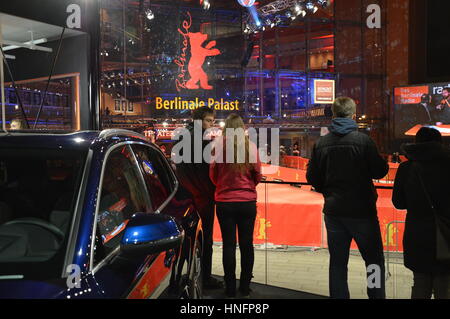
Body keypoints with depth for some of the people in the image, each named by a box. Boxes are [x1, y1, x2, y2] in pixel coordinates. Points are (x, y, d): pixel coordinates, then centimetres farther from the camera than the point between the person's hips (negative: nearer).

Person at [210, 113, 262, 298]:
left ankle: (230, 290, 13)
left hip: (225, 202, -1)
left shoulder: (219, 146, -9)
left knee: (229, 244, 6)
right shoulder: (250, 146, -5)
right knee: (246, 243, 11)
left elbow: (213, 175, 1)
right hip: (248, 202, 1)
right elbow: (257, 176, 3)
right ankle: (245, 288, 21)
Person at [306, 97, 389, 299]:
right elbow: (380, 172, -8)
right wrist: (384, 162, 13)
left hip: (333, 210, 4)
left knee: (337, 262, 13)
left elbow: (312, 177, 2)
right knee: (374, 260, 11)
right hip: (361, 210, -4)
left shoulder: (322, 143, 0)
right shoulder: (362, 140, -12)